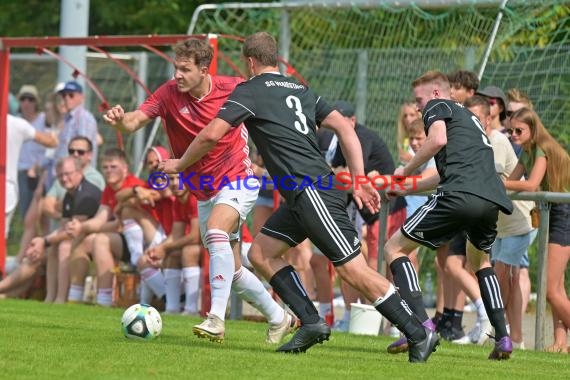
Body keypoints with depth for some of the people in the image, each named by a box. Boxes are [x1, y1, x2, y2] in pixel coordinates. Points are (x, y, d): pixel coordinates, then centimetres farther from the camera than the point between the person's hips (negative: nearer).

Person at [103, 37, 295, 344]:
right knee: (232, 270, 10)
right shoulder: (169, 94, -10)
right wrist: (120, 120, -44)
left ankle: (216, 319, -37)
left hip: (237, 181, -5)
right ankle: (278, 318, 32)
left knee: (215, 230, -33)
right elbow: (135, 121, -22)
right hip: (204, 192, 5)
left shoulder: (233, 88, -14)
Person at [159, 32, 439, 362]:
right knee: (261, 252, 13)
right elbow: (344, 127, 12)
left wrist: (180, 165, 10)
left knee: (354, 270, -10)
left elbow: (211, 135, -7)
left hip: (312, 192, -9)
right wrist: (360, 180, 9)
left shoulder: (250, 91, -1)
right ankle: (312, 323, 6)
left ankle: (420, 334, -11)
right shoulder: (301, 90, 20)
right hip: (308, 195, 9)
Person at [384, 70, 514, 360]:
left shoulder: (437, 106, 13)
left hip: (460, 195, -8)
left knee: (394, 249, 4)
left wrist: (406, 171, 4)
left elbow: (438, 140, -9)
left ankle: (422, 326, -15)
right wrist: (407, 190, 49)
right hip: (493, 200, 8)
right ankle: (502, 338, 18)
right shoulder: (467, 117, 37)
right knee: (480, 262, 34)